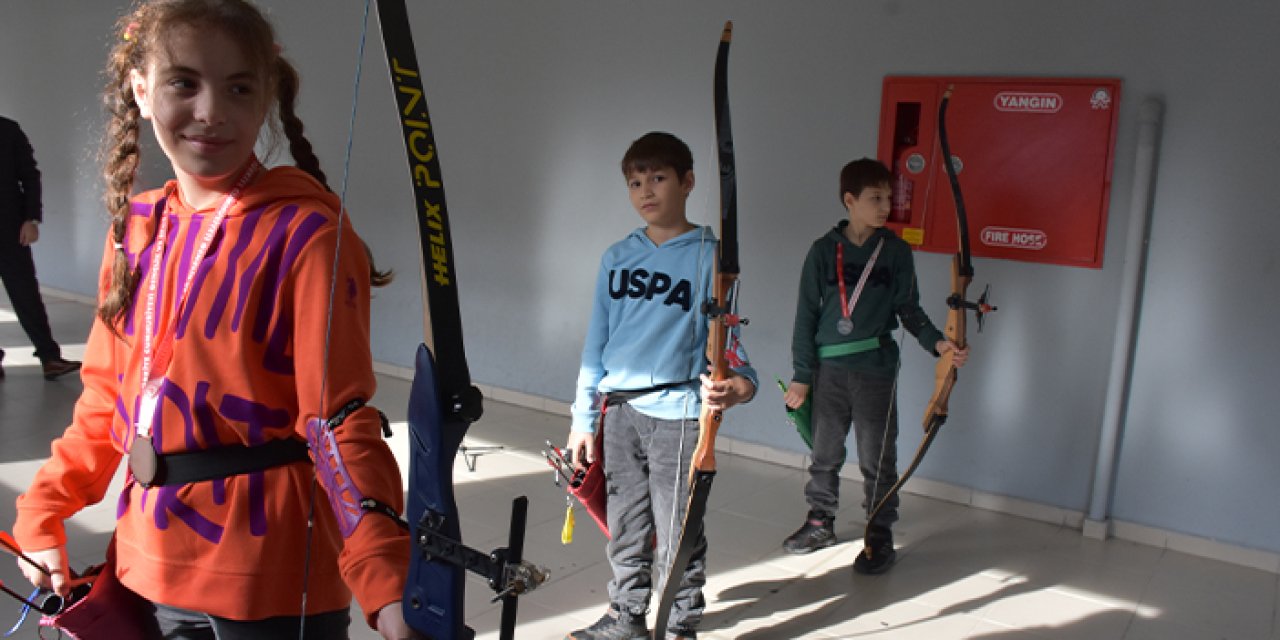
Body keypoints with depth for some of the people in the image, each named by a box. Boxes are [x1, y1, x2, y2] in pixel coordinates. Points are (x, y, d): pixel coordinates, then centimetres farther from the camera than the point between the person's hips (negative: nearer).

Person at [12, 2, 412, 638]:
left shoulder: (307, 236, -14)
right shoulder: (136, 229, 4)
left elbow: (339, 421, -20)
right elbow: (109, 393, 13)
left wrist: (387, 585, -30)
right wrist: (43, 512, 9)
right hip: (152, 566, 6)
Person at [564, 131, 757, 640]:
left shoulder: (708, 255, -5)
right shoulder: (617, 258, 7)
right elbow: (597, 342, 10)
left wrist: (738, 383, -30)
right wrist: (583, 419, 10)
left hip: (678, 413, -4)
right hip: (620, 411, 4)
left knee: (677, 530, 5)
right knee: (625, 523, 16)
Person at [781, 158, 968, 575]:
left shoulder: (896, 251, 1)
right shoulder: (824, 250, 0)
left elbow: (909, 309, 5)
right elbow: (807, 315, 2)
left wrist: (937, 342, -13)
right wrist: (801, 375, 0)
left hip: (877, 369, -1)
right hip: (829, 368, 1)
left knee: (877, 457, 6)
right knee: (824, 451, 13)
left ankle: (880, 536, 20)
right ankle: (820, 522, 30)